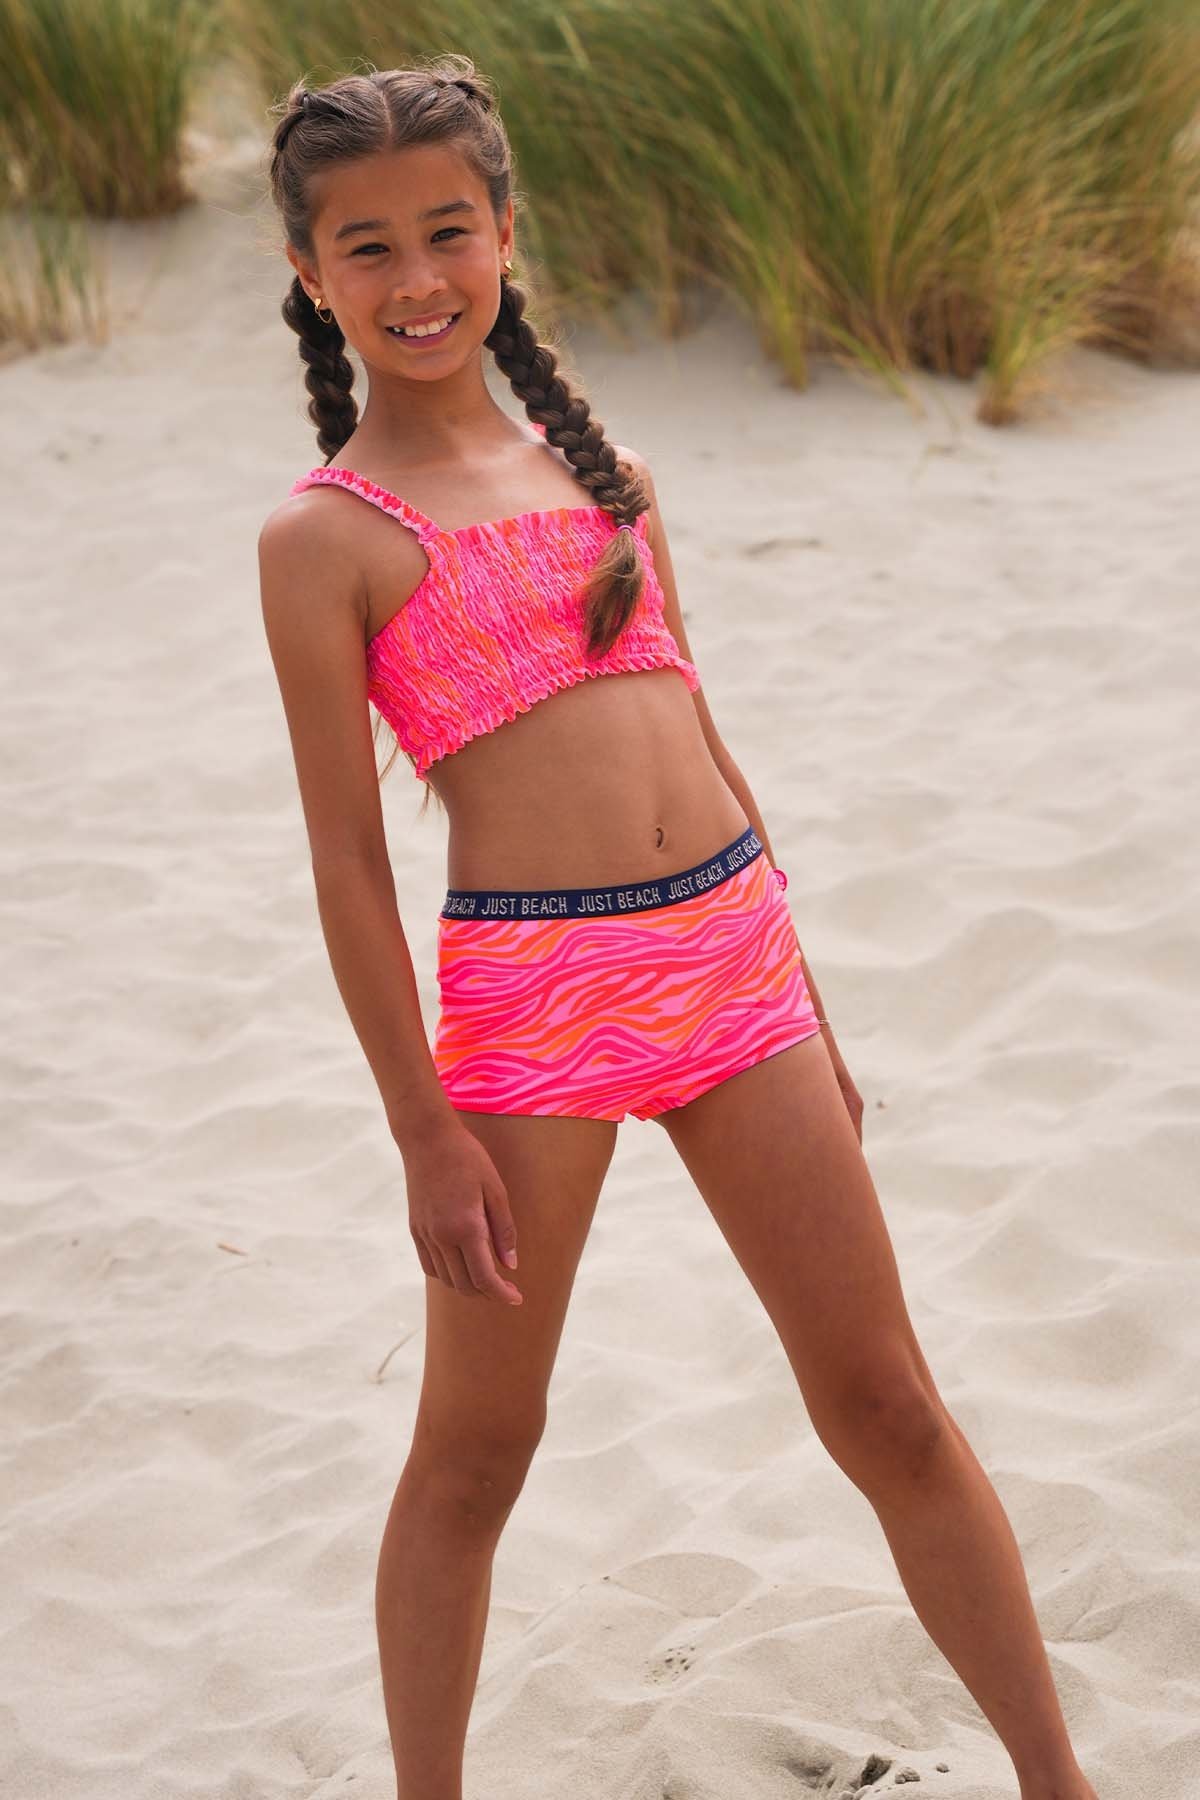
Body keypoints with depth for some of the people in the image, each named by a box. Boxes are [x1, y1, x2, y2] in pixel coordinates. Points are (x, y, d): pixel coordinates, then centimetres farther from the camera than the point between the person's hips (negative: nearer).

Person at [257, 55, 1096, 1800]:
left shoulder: (602, 470, 13)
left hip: (731, 959, 5)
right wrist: (427, 1133, -7)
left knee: (886, 1403, 9)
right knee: (475, 1446, 7)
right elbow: (347, 855, -5)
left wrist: (806, 1014, 19)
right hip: (530, 989, -5)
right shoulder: (324, 538, -3)